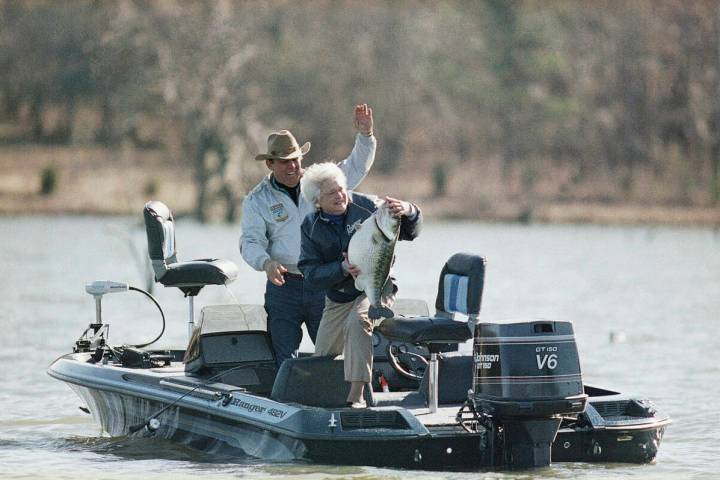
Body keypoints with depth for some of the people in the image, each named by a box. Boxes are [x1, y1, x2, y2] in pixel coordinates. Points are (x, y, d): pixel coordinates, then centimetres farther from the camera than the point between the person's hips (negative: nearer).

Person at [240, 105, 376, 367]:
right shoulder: (257, 200, 2)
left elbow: (356, 166, 8)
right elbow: (250, 241, -4)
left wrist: (365, 134, -9)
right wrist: (266, 262, -25)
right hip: (284, 285, -1)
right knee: (283, 357, -2)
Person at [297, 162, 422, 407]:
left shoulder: (366, 206, -10)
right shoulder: (311, 227, -2)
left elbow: (409, 232, -10)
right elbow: (310, 273, -9)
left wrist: (409, 212, -33)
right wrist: (342, 269, -27)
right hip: (337, 300, 4)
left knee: (357, 322, -37)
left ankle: (356, 396, -38)